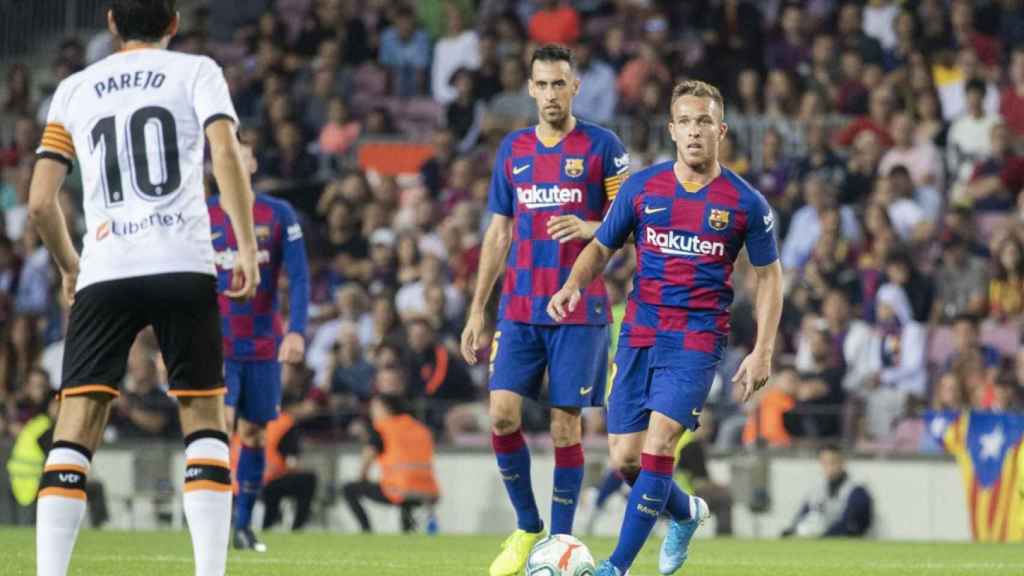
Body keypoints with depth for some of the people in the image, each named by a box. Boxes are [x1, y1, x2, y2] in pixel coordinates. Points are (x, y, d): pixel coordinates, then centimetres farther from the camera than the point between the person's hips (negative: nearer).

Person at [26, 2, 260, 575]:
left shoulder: (74, 90, 15)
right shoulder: (196, 72, 9)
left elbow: (41, 202, 12)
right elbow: (227, 156, -8)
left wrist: (69, 266, 28)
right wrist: (248, 248, -5)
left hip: (104, 271, 1)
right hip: (184, 267, -1)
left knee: (76, 426, 1)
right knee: (205, 416, 8)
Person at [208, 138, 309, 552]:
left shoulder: (278, 215, 0)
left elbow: (299, 278, -3)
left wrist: (296, 331, -15)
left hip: (264, 347, 1)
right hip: (217, 345, -1)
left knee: (254, 434, 6)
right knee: (220, 426, -17)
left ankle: (244, 525, 16)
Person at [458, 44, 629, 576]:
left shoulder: (602, 146, -1)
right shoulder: (514, 149, 11)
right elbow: (499, 233, 15)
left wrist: (588, 228, -22)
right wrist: (477, 310, 12)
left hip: (579, 309, -3)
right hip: (520, 308, 3)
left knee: (565, 422, -3)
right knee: (502, 412, -8)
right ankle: (526, 528, 8)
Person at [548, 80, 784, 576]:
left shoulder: (745, 203, -2)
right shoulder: (641, 188, 3)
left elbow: (769, 275, 7)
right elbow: (601, 248, 13)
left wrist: (762, 351, -2)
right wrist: (573, 285, -8)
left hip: (697, 340, -3)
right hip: (639, 335, 3)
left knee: (657, 445, -18)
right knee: (624, 458, 3)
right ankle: (686, 514, 34)